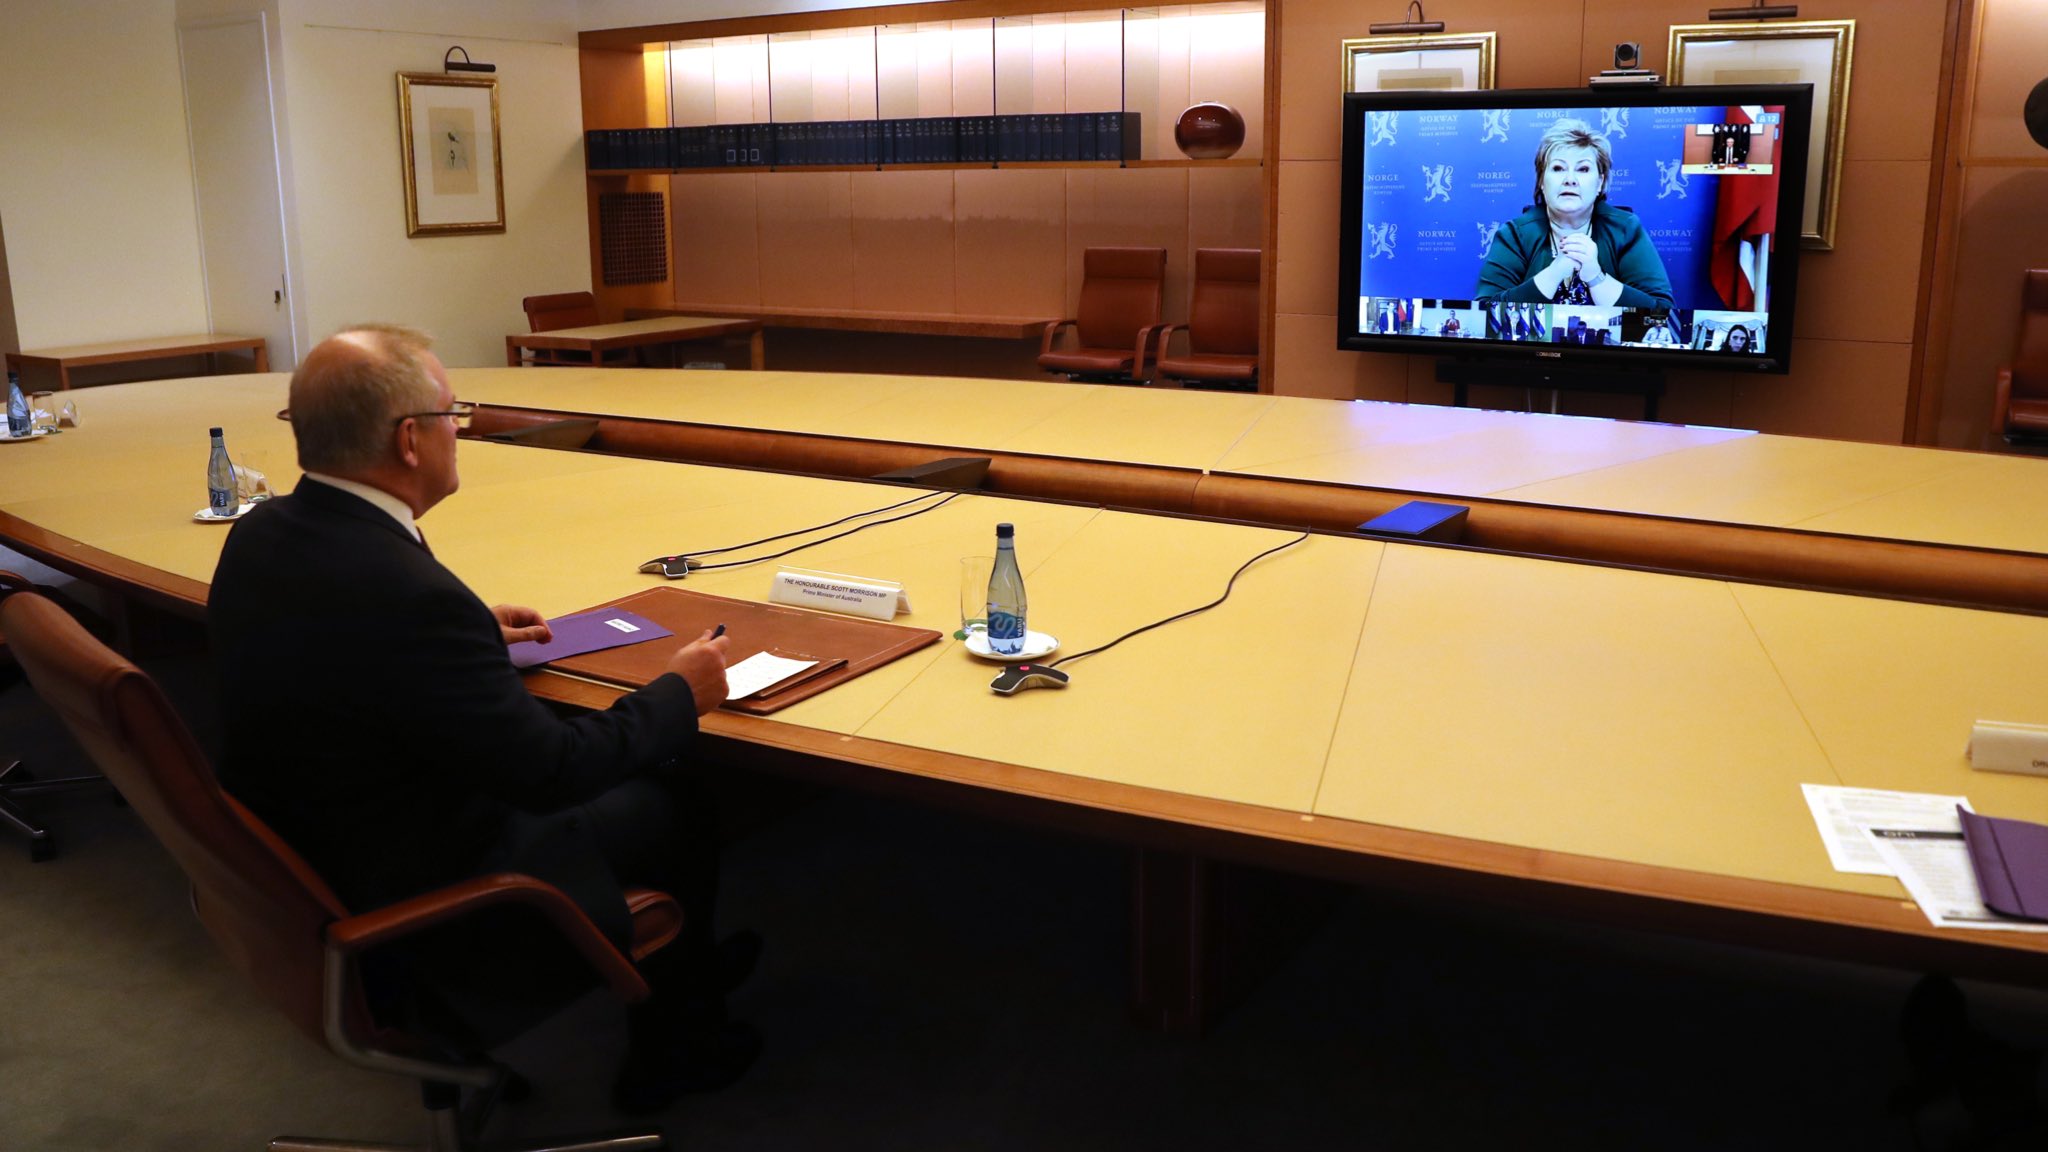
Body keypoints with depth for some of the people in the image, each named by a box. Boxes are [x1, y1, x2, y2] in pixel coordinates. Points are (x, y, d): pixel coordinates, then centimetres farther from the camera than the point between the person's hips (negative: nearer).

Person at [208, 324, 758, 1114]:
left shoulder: (259, 534, -6)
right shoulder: (407, 592, -33)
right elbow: (551, 769, -25)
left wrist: (474, 637, 12)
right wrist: (679, 695, -10)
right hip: (410, 908, -8)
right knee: (671, 807, 11)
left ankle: (682, 965, 39)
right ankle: (674, 1053, 33)